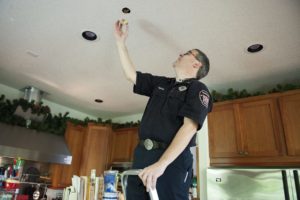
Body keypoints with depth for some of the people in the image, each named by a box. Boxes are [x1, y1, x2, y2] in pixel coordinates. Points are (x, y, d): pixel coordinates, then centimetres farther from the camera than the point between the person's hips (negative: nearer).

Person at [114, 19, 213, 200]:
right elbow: (131, 74, 24)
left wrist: (161, 164, -26)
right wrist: (121, 41, 24)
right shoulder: (161, 83, 20)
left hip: (172, 160, -6)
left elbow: (189, 128, -15)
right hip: (142, 155, 6)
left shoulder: (198, 89, -1)